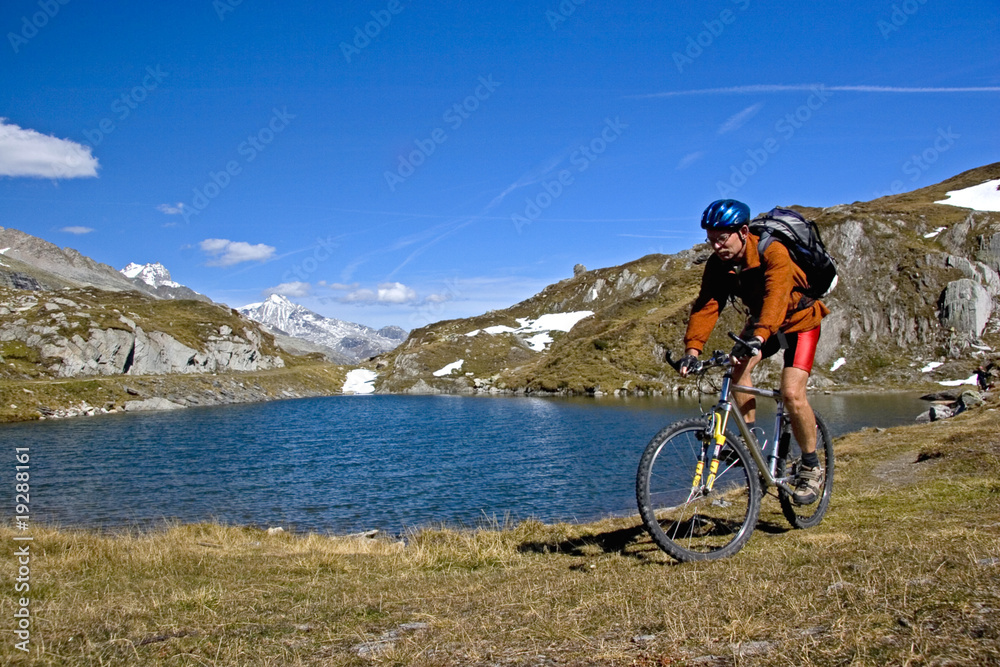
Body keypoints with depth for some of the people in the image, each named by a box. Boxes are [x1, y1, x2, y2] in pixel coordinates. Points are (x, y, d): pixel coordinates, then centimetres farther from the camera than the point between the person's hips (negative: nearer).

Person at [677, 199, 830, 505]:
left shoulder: (773, 253, -31)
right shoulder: (718, 264, -15)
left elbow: (776, 298, -46)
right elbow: (706, 305, -23)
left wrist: (757, 338, -62)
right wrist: (692, 350, -37)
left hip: (798, 319, -5)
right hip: (760, 321, 5)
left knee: (792, 393, -21)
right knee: (738, 365, -25)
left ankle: (811, 467, 0)